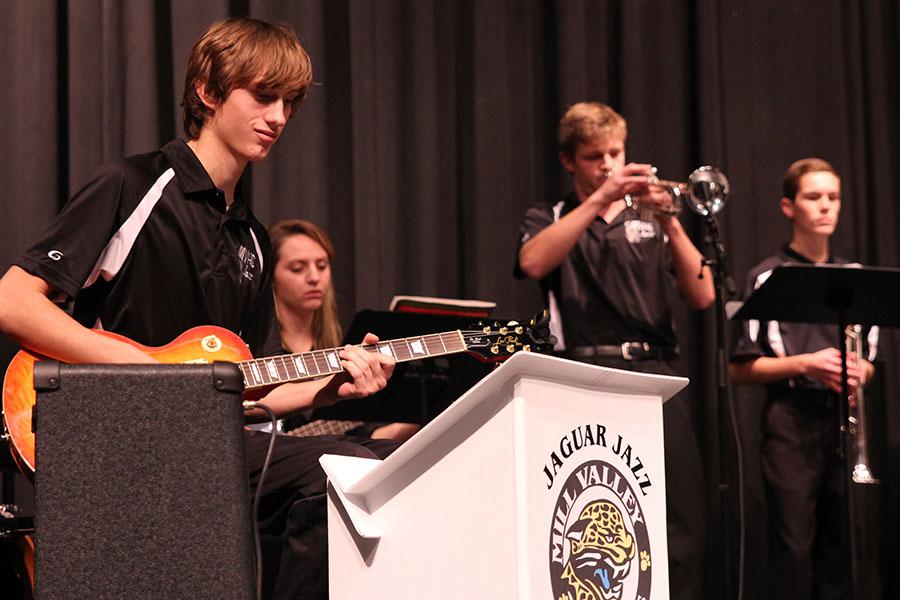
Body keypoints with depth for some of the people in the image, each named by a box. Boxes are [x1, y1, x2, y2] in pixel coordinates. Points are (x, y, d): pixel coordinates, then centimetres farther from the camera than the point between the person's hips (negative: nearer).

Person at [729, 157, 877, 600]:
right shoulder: (767, 278, 0)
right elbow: (740, 369, -2)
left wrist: (860, 370, -2)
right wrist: (805, 364, -13)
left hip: (840, 419, 4)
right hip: (791, 419, -4)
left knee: (836, 545, 5)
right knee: (793, 545, -8)